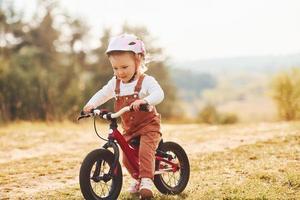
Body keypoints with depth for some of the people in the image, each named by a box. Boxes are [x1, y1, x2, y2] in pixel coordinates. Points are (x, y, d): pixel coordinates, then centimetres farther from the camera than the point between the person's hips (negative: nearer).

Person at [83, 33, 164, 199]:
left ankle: (146, 181, -25)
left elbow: (158, 94, -34)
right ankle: (137, 179, 32)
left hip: (148, 125, -6)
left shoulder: (146, 81, -19)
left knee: (145, 152, -27)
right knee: (127, 158, 9)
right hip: (129, 129, 6)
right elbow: (102, 94, 4)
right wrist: (91, 105, -16)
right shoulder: (115, 83, 0)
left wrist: (144, 101, -54)